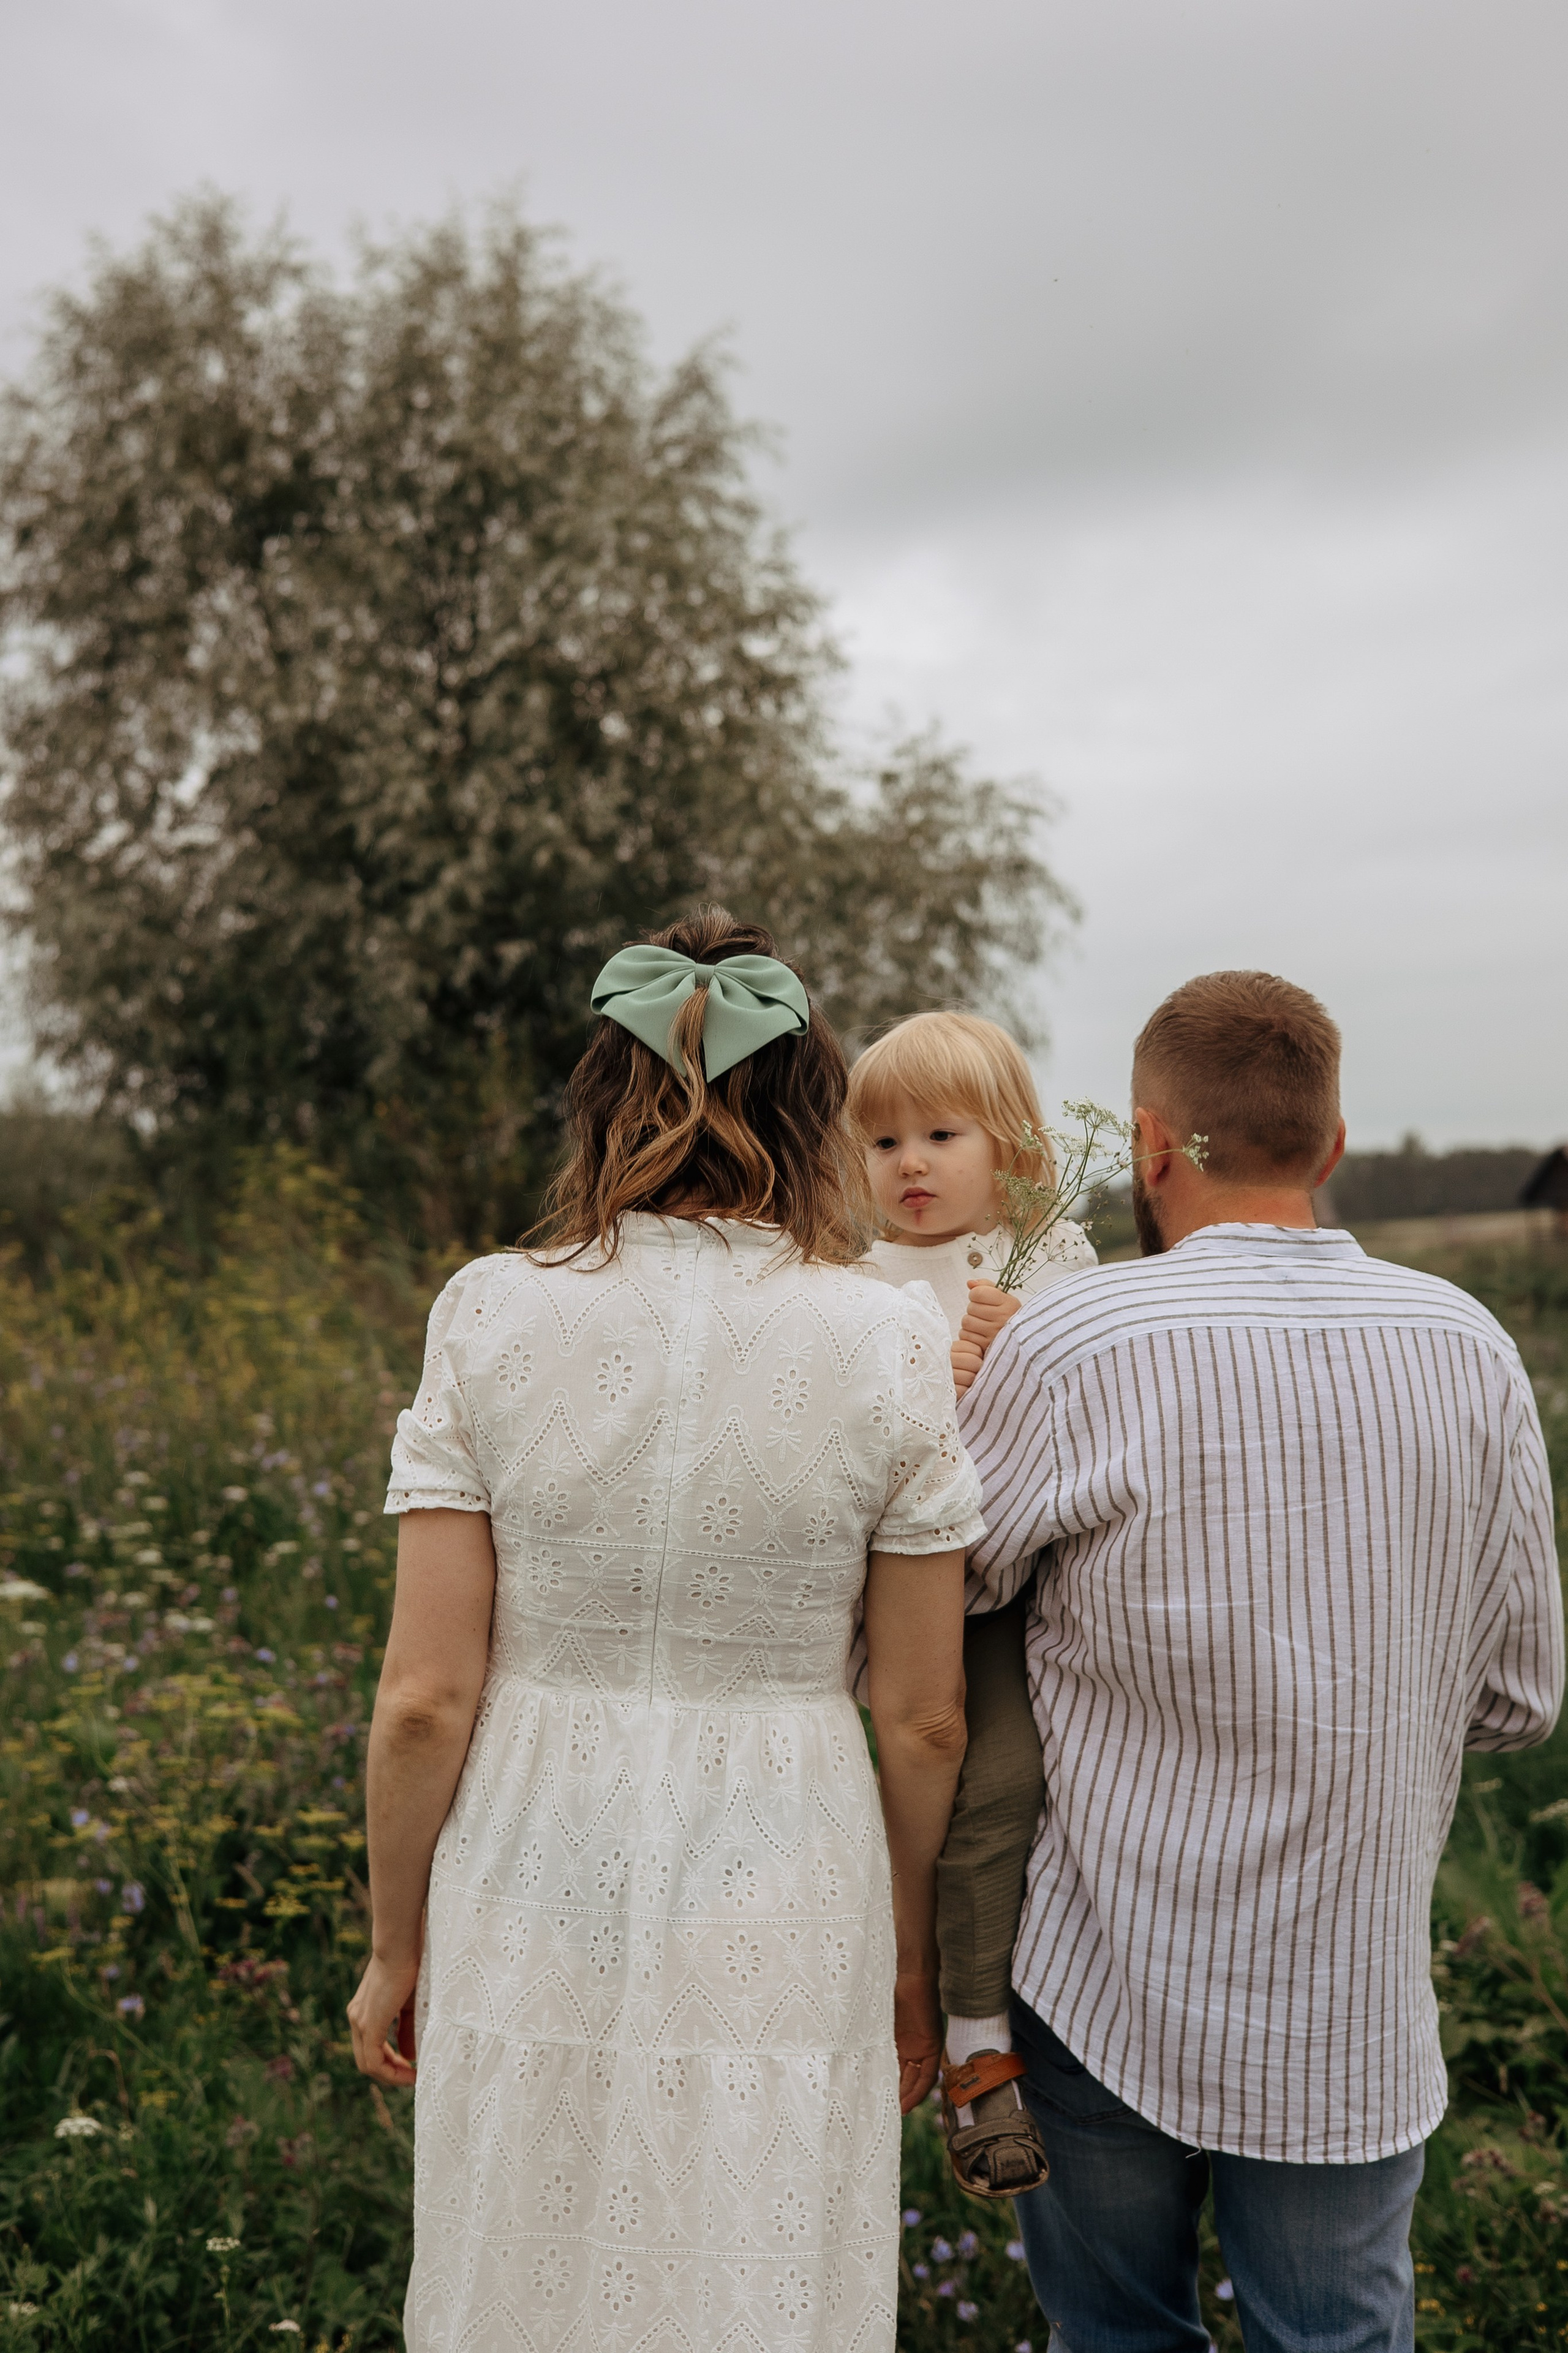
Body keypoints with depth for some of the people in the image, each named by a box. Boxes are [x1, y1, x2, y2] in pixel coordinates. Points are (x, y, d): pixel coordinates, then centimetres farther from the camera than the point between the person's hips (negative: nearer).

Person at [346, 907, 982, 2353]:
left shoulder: (493, 1316, -10)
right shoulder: (891, 1344, -10)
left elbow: (425, 1699, -8)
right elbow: (923, 1720, -4)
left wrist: (395, 1945, 7)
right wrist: (912, 1957, 12)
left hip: (534, 1919, 1)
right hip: (782, 1933, 0)